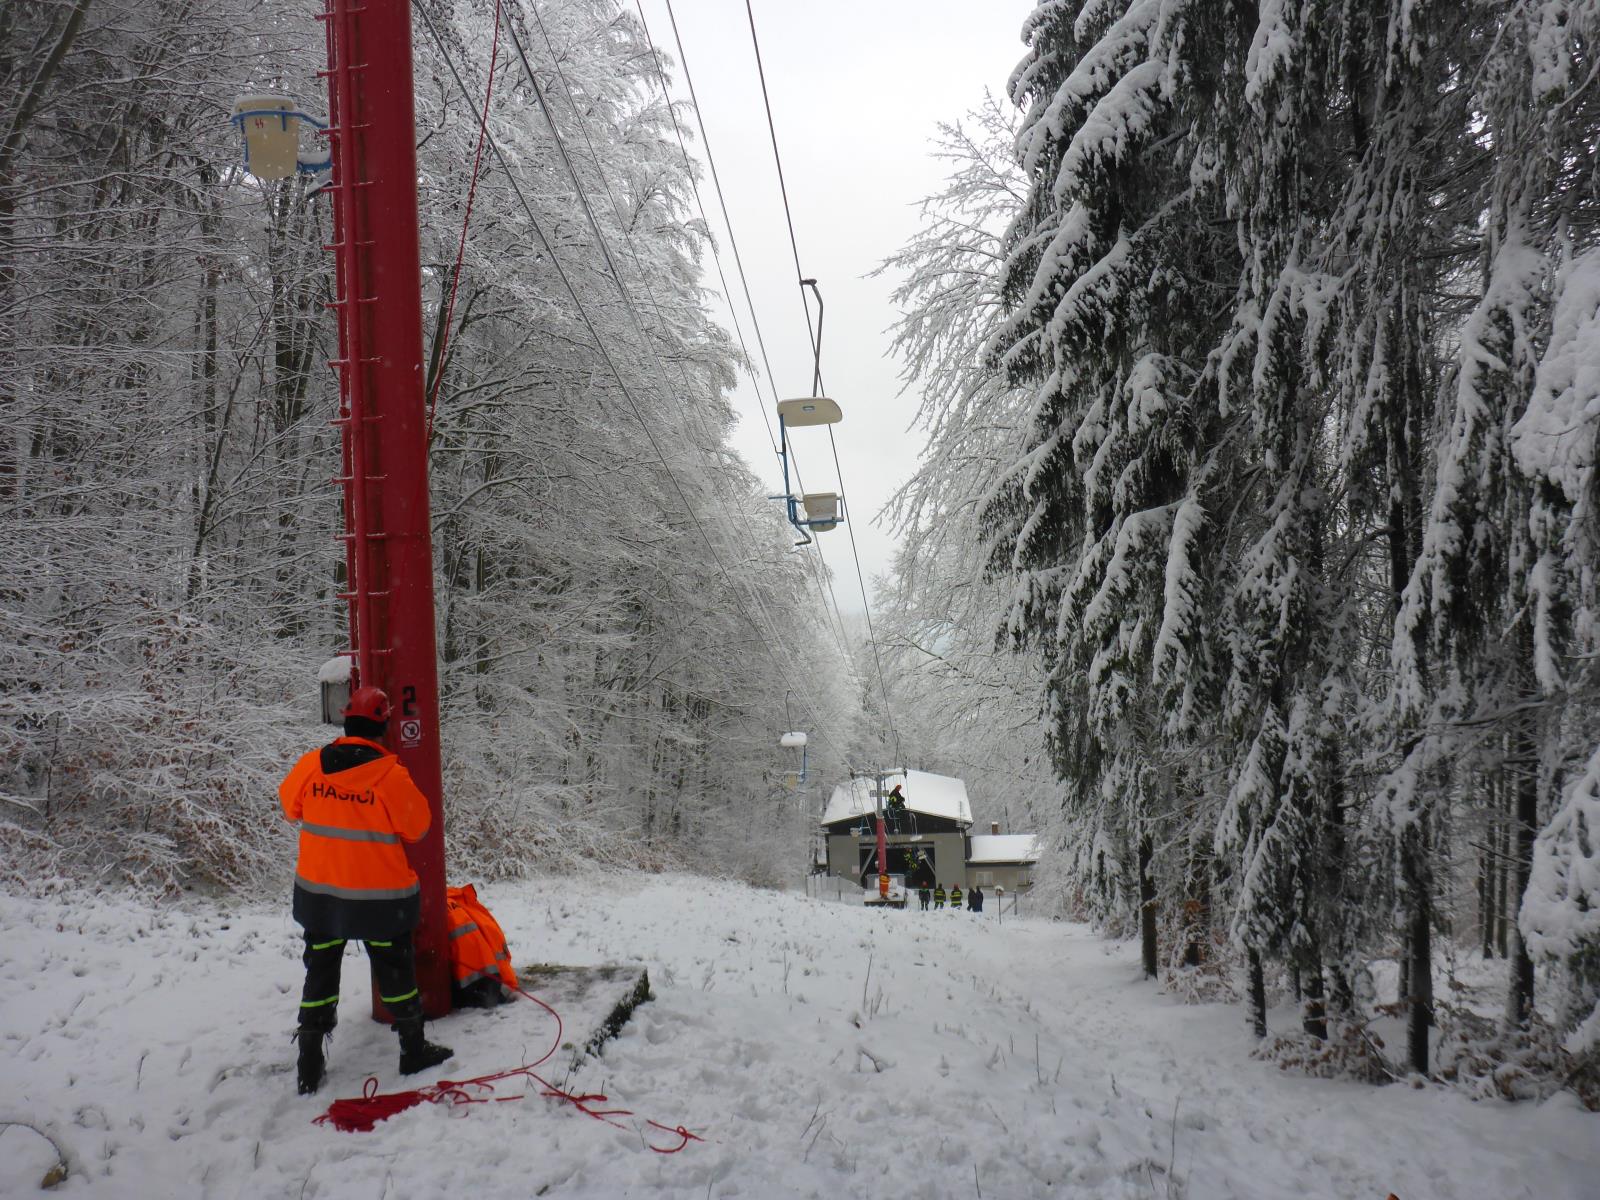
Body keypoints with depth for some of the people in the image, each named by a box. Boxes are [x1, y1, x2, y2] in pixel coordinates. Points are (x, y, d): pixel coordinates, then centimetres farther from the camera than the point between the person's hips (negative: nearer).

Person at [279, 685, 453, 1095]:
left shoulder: (311, 765, -8)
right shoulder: (391, 775, -18)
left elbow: (290, 806, 10)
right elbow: (416, 827, -7)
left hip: (319, 892, 3)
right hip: (380, 896, -3)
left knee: (320, 972, 14)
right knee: (395, 969, 13)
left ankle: (309, 1068, 19)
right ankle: (413, 1050, 24)